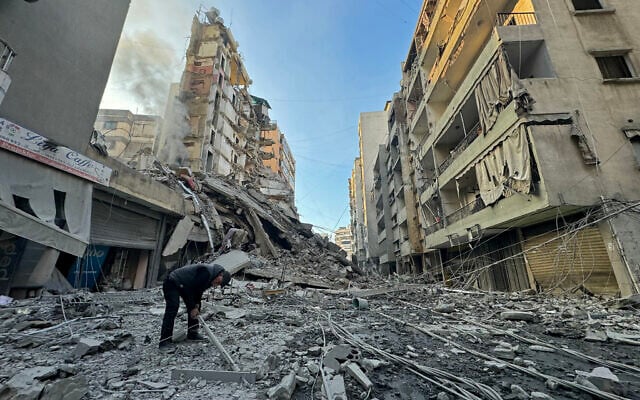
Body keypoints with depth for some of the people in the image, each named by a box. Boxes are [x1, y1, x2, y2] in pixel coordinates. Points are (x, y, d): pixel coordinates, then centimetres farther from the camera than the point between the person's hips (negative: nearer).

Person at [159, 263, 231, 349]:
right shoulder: (206, 272, -33)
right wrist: (193, 307, -19)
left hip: (182, 285, 9)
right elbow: (191, 289, -28)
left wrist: (196, 306, -3)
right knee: (173, 308, -18)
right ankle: (165, 341, -12)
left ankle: (192, 333, 17)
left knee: (194, 306, 8)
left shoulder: (211, 275, -3)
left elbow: (199, 290, 6)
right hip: (172, 283, -9)